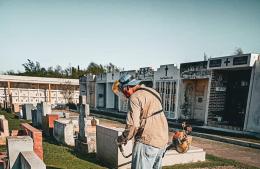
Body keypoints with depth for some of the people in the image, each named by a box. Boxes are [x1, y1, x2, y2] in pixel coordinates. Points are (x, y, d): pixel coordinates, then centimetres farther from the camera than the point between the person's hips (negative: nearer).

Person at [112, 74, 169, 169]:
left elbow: (133, 124, -20)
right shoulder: (152, 92, 14)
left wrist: (123, 138, -3)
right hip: (162, 141, 9)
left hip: (147, 142, -9)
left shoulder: (135, 97, -14)